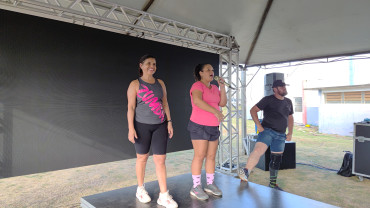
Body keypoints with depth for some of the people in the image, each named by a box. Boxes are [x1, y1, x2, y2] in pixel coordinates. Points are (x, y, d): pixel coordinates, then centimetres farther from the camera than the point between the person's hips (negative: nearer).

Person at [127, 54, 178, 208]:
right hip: (142, 125, -3)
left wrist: (169, 122, 2)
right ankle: (140, 189, 31)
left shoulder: (160, 83, 8)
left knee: (160, 159, 0)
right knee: (142, 157, 10)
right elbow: (130, 107, -8)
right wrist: (131, 128, -14)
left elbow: (165, 103, 9)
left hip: (160, 126, 3)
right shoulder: (135, 84, -4)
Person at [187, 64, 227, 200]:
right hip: (199, 126, -7)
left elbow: (223, 103, 7)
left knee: (211, 156, 10)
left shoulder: (214, 88, 13)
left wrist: (222, 87, -2)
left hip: (213, 127, 7)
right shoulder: (197, 86, -10)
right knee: (199, 156, -5)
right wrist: (215, 111, -31)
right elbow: (197, 100, -28)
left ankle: (210, 184, 21)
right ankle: (196, 187, 7)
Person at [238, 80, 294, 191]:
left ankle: (273, 184, 24)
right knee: (258, 149, -30)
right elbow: (253, 110, -5)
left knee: (276, 159, 11)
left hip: (281, 135, 6)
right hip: (267, 130, -6)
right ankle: (246, 171, -33)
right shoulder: (268, 99, -3)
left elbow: (290, 118, 25)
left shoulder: (288, 102, 15)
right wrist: (259, 125, -14)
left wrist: (290, 133, 15)